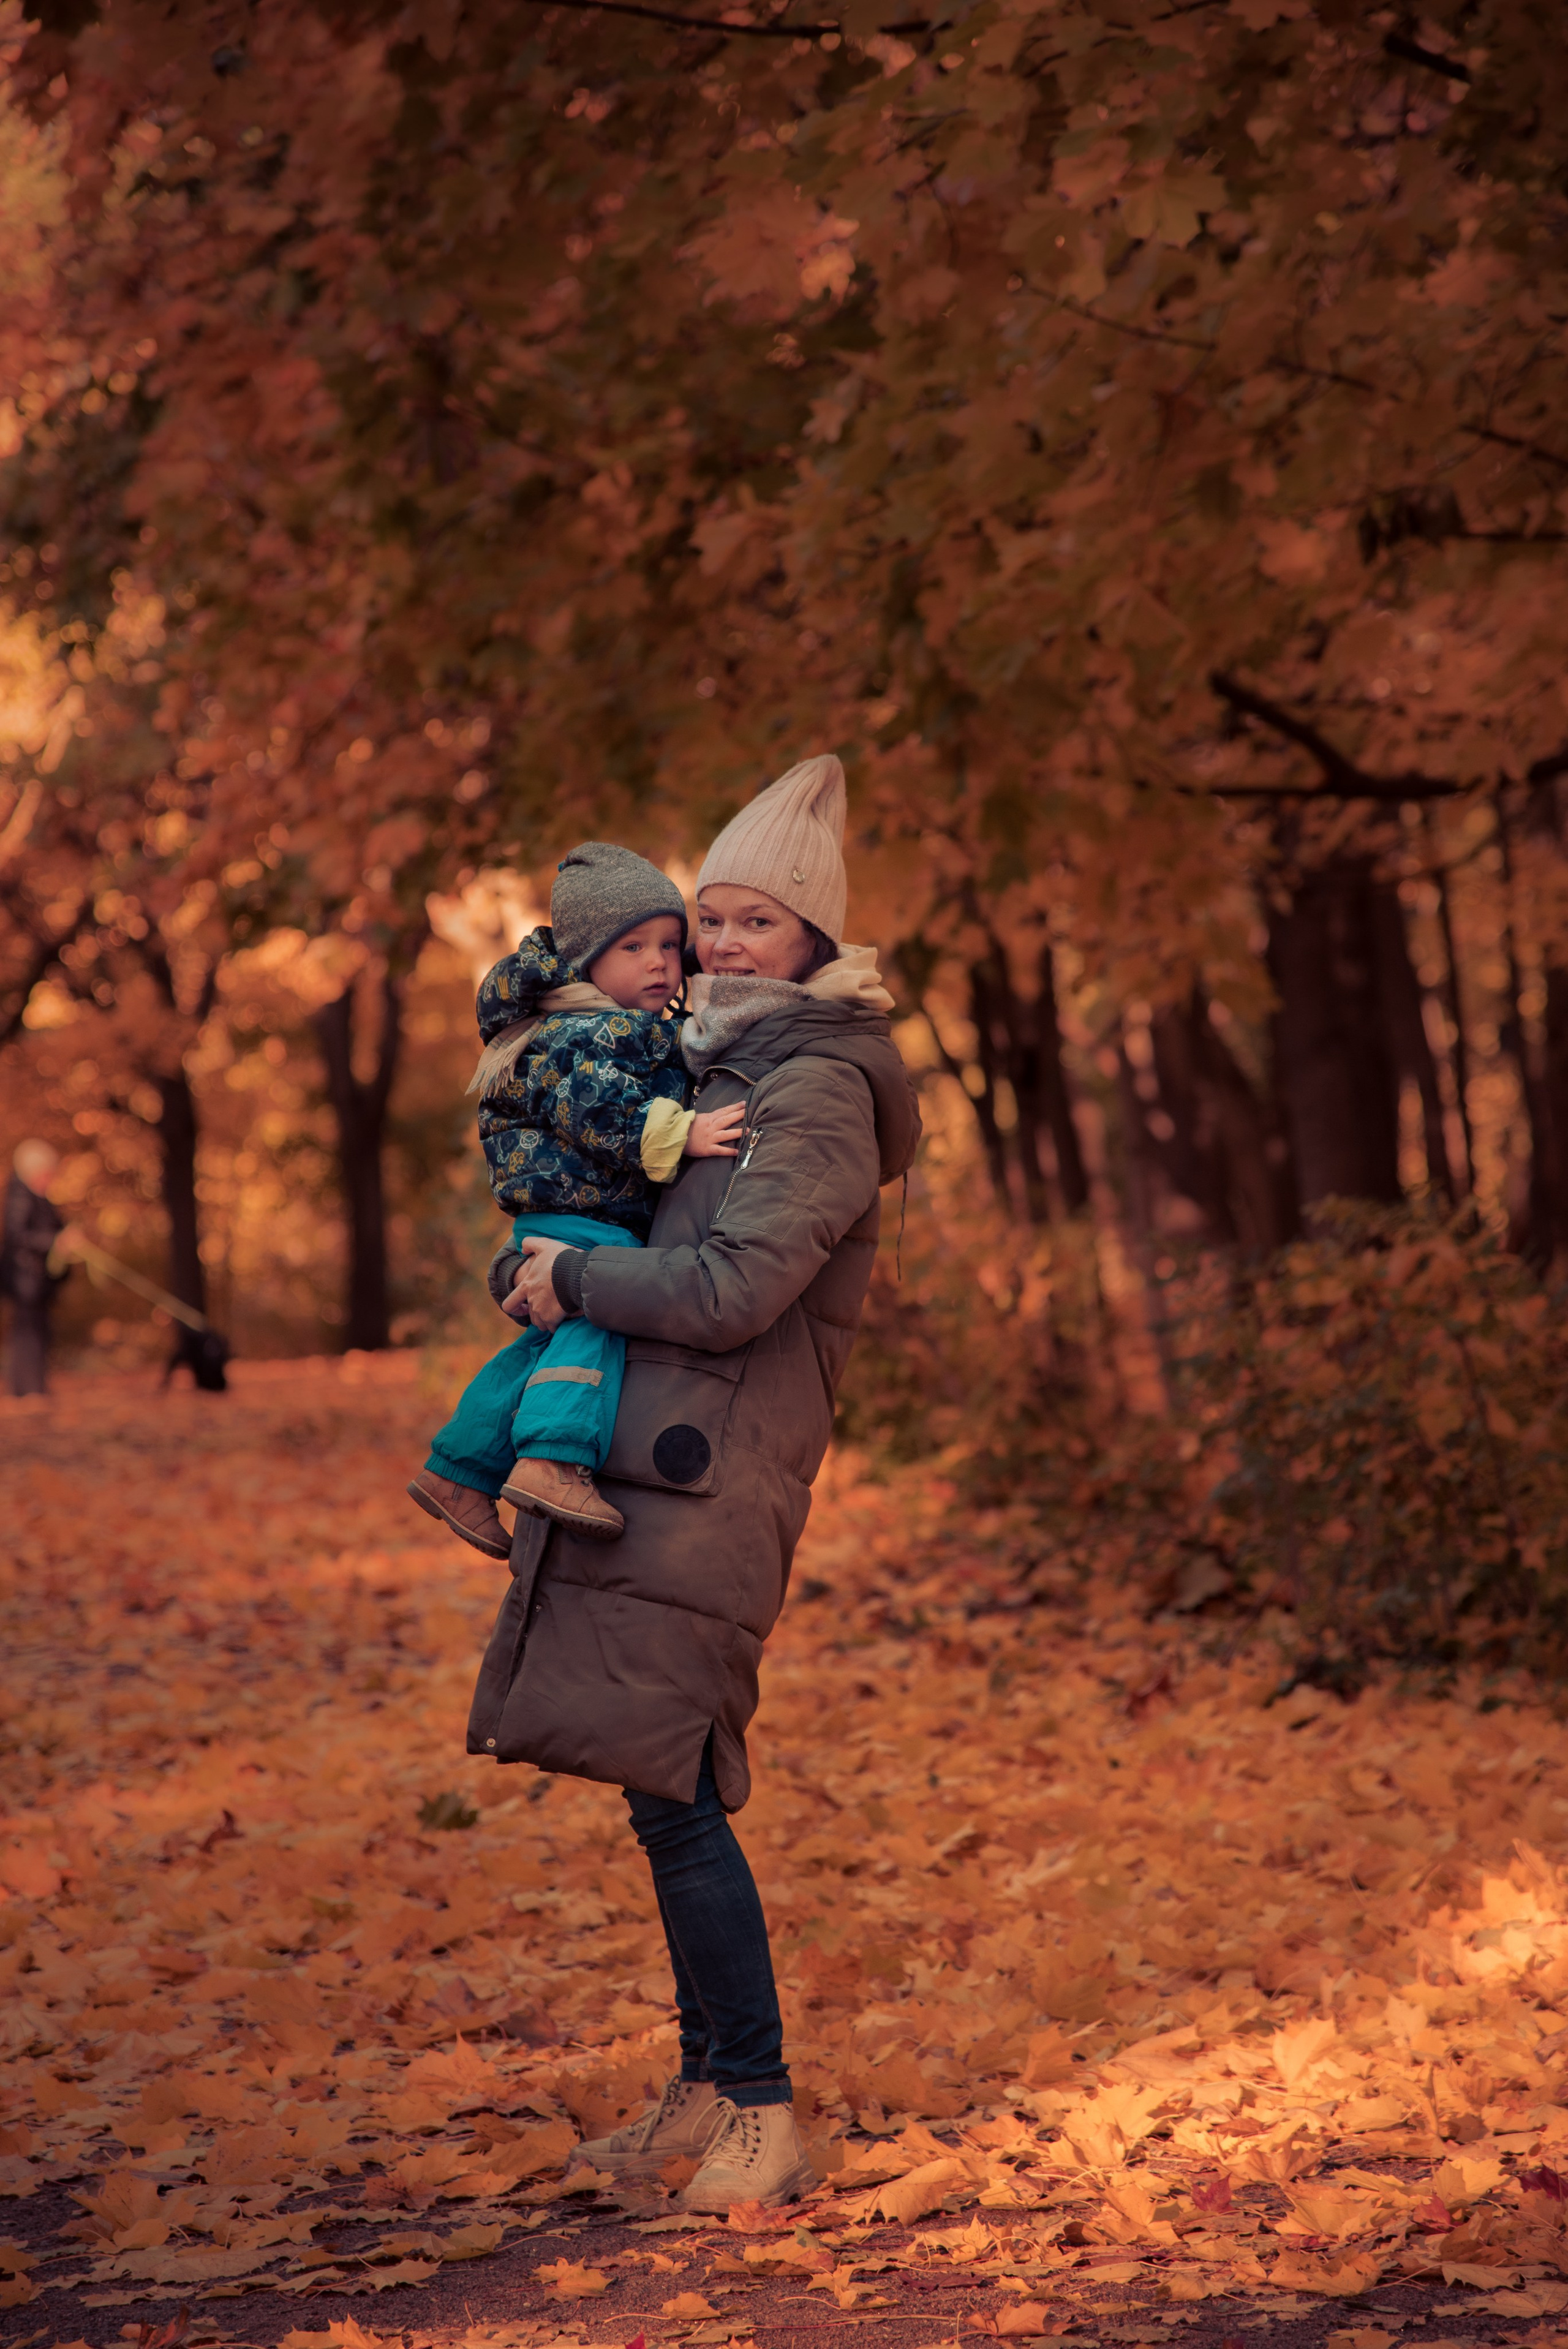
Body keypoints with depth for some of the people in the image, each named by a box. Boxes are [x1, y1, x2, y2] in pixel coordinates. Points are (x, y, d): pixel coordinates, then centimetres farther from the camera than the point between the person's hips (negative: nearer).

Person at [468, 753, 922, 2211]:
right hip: (639, 1464, 9)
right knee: (667, 1795, 12)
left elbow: (736, 1289, -18)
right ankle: (706, 2092, 22)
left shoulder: (819, 1090, -9)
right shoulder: (721, 1067, 19)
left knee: (675, 1802, -10)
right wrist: (539, 1262, 17)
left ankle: (764, 2120, -3)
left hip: (707, 1486, -9)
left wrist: (576, 1279, -6)